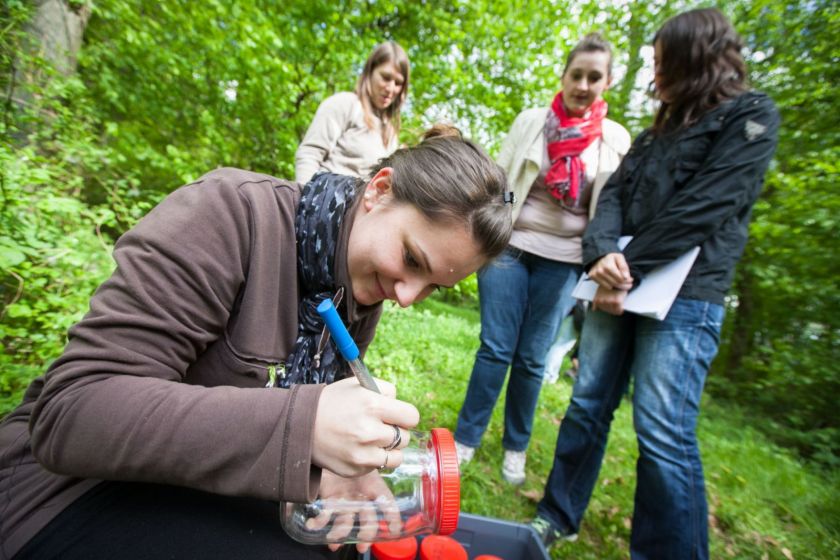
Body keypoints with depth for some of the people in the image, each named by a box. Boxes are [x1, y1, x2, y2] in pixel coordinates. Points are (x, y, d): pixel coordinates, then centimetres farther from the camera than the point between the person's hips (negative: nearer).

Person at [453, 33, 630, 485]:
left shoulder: (616, 140, 7)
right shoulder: (531, 121, 6)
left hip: (563, 260, 1)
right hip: (510, 247, 0)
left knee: (532, 358, 6)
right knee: (495, 348, -1)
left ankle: (515, 448, 24)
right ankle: (466, 438, 16)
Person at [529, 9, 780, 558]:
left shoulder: (752, 116, 4)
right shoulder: (659, 131, 23)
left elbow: (703, 208, -11)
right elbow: (614, 195, 9)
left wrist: (629, 271, -16)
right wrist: (603, 255, -11)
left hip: (684, 296, -6)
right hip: (620, 288, 6)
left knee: (664, 434, -7)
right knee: (587, 407, 8)